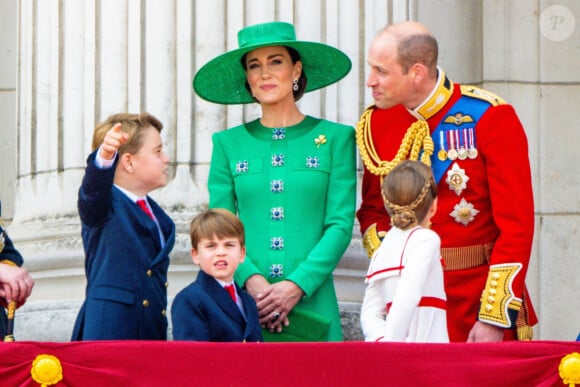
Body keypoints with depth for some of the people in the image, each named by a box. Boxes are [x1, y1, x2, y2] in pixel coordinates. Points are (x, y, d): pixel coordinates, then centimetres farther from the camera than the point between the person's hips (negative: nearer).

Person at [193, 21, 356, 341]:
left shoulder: (335, 138, 5)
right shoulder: (228, 143, 10)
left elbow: (341, 225, -1)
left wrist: (297, 285, -13)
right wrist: (251, 279, -13)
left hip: (311, 302, -1)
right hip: (244, 306, 1)